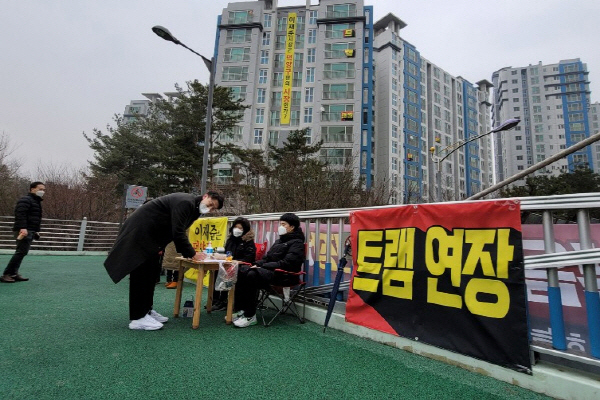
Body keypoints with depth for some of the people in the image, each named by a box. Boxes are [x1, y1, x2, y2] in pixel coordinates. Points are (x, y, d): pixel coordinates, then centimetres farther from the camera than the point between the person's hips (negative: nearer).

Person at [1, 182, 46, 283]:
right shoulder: (25, 200, -8)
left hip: (30, 231, 10)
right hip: (24, 231, -10)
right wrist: (23, 228, -29)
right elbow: (20, 214, -21)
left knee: (21, 252, 11)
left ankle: (13, 273, 17)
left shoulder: (36, 202, 22)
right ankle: (6, 274, -6)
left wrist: (36, 231, 23)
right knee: (21, 252, -12)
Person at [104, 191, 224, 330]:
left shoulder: (193, 207, 9)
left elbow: (179, 233, 13)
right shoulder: (185, 202, -22)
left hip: (150, 236, 11)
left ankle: (146, 311, 23)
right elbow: (177, 233, -26)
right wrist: (192, 253, -18)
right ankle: (138, 318, 0)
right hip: (139, 232, -11)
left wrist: (189, 252, 4)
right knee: (141, 274, -7)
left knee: (149, 274, 13)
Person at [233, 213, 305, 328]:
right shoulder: (279, 241, 24)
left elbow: (286, 263, -16)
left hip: (283, 275, -9)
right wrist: (257, 264, 1)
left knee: (252, 274, -30)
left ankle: (250, 316, -21)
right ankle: (241, 309, -8)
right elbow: (267, 257, 22)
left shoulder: (297, 243, -4)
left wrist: (263, 266, -18)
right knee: (241, 270, -11)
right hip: (269, 270, 9)